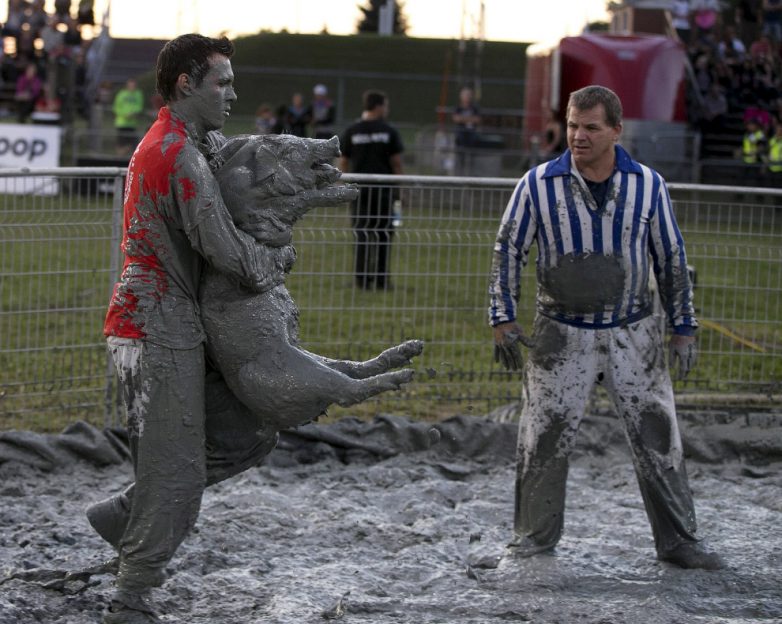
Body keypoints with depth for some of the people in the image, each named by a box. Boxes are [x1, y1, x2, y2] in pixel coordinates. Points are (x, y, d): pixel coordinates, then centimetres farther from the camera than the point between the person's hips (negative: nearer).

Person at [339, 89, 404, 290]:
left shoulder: (351, 131, 3)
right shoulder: (389, 131, -2)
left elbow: (343, 162, 5)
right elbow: (396, 162, -2)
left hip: (359, 188, 2)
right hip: (383, 188, -2)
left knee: (362, 233, 7)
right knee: (383, 233, 6)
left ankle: (362, 278, 5)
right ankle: (380, 278, 5)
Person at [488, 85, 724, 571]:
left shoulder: (648, 184, -3)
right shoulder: (539, 184, -6)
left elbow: (671, 257, 6)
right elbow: (509, 250, 2)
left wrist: (684, 327, 6)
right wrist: (503, 319, -2)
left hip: (634, 336, 1)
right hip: (562, 337, -1)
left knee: (659, 438, 4)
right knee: (544, 438, 1)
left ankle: (678, 541, 14)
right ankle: (535, 535, 17)